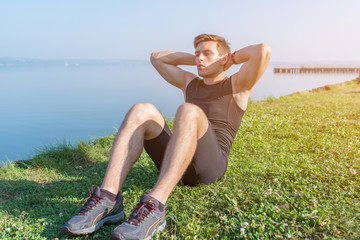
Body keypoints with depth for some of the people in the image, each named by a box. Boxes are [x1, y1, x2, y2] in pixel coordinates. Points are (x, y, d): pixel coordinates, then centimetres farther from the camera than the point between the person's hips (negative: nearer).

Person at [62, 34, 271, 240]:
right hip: (176, 165, 5)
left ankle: (154, 208, -45)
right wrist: (194, 59, 31)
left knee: (189, 112, -33)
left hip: (211, 165, -4)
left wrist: (232, 58, 15)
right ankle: (108, 199, -33)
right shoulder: (190, 83, 29)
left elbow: (264, 50, -3)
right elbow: (157, 57, 35)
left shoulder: (237, 85, 14)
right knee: (142, 111, -19)